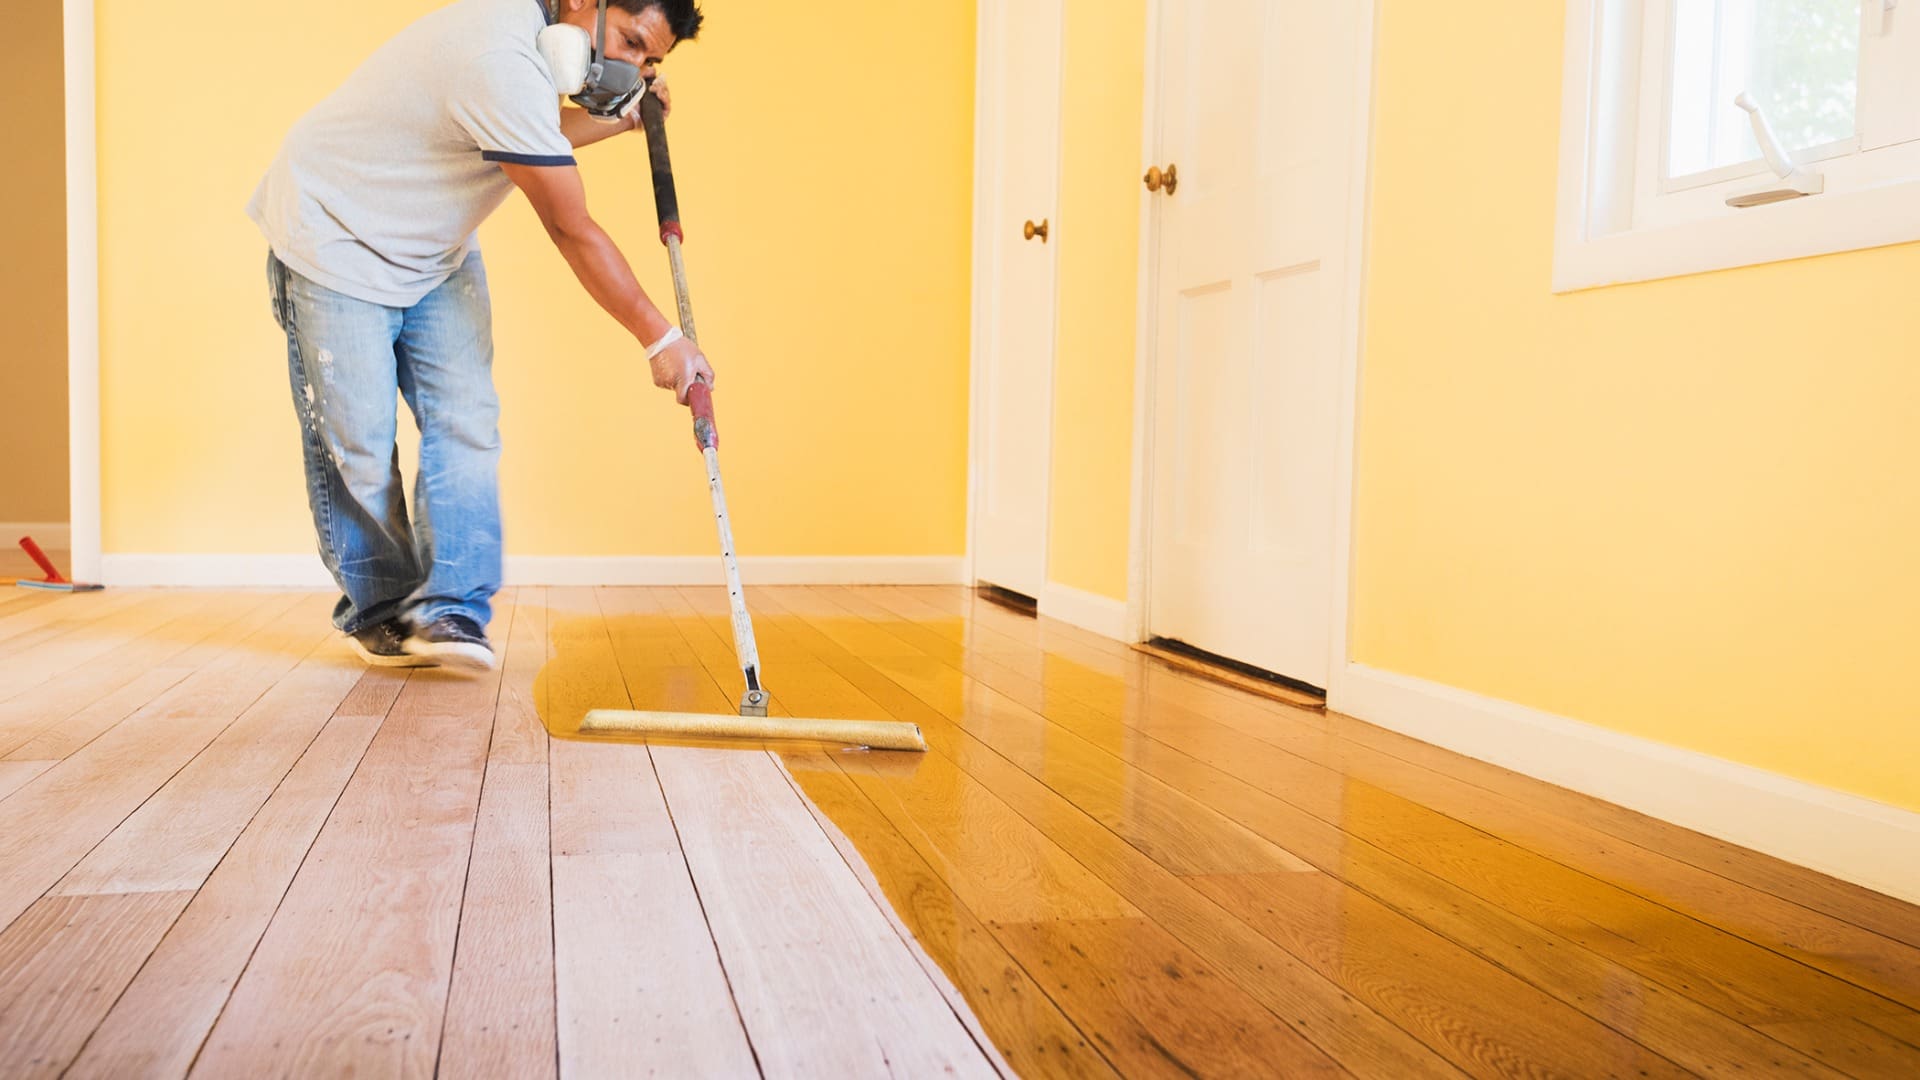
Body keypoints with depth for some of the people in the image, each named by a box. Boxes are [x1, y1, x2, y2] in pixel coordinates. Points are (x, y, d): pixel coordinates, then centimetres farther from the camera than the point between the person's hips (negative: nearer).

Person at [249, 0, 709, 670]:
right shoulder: (503, 63, -32)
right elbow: (572, 231, -28)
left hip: (435, 251, 9)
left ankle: (448, 609, -6)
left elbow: (525, 141, 19)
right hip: (334, 238, -8)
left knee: (464, 424, -5)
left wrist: (616, 120, 6)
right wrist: (660, 339, -22)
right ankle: (379, 611, 12)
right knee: (358, 442, -5)